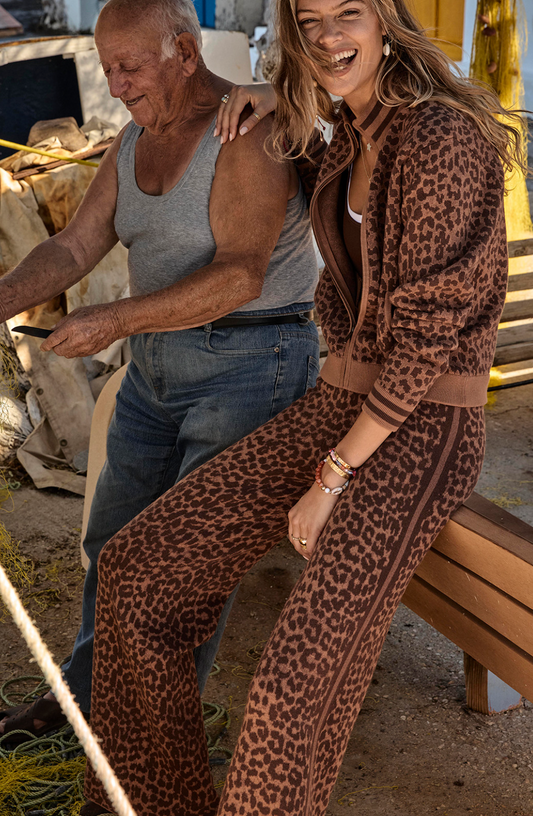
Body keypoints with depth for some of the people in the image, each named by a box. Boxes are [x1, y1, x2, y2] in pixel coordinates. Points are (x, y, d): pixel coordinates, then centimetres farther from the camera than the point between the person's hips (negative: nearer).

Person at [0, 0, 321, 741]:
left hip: (251, 366, -8)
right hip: (163, 365, 9)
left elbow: (240, 276, -27)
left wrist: (117, 321, -30)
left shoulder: (250, 131, -18)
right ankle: (86, 690, 38)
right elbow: (73, 249, 3)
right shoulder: (135, 144, 8)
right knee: (116, 537, 17)